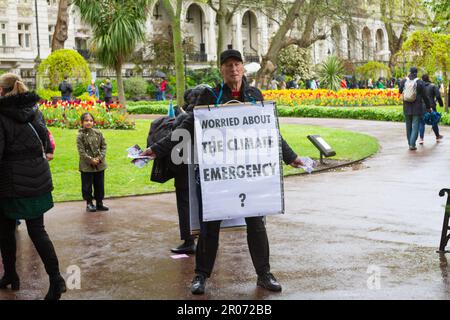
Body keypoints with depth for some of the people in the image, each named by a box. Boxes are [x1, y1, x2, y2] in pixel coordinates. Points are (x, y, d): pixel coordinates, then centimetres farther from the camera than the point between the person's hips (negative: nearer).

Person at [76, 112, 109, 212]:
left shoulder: (98, 133, 2)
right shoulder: (81, 135, -9)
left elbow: (104, 146, 4)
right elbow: (81, 151, -12)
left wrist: (100, 158, -9)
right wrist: (91, 160, -16)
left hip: (100, 164, 4)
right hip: (86, 166, -4)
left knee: (100, 184, 11)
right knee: (87, 185, 5)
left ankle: (99, 203, 23)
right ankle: (89, 203, 18)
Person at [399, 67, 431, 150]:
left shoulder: (404, 81, -2)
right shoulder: (420, 82, -8)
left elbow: (400, 91, 16)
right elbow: (424, 96, -5)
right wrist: (428, 106, 5)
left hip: (407, 107, 3)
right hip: (417, 108, -3)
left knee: (408, 126, 14)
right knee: (415, 126, -2)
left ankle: (410, 143, 19)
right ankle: (412, 144, -11)